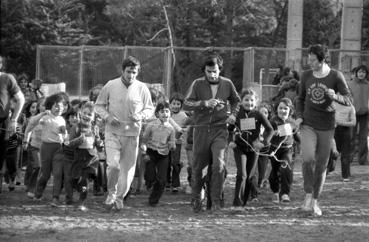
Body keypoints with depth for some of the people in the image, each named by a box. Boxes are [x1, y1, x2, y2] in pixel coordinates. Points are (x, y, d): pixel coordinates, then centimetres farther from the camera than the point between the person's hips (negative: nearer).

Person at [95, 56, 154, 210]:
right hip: (113, 132, -1)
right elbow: (99, 105, 8)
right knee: (113, 165, -15)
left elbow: (150, 109, 10)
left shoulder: (142, 88, -1)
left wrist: (141, 115, -12)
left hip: (132, 133, 1)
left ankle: (120, 197, 23)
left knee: (128, 168, 4)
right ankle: (111, 193, 10)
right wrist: (107, 117, -11)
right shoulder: (111, 86, -3)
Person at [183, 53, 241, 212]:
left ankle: (216, 199, -5)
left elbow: (235, 101, 24)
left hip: (219, 129, 0)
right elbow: (186, 105, -9)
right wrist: (204, 103, -21)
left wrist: (233, 114, 5)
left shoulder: (227, 84, 5)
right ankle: (196, 199, 25)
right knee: (198, 166, 7)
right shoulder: (198, 84, -1)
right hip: (201, 129, 0)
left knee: (219, 164, -16)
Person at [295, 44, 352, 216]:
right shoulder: (306, 76, 3)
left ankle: (315, 201, 19)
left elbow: (348, 100, -7)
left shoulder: (336, 77, -6)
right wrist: (299, 116, 2)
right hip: (308, 125, 1)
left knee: (321, 165, 5)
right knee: (308, 158, -21)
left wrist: (335, 96, -26)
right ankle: (308, 195, -5)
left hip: (326, 127, -1)